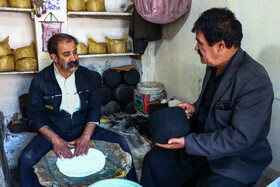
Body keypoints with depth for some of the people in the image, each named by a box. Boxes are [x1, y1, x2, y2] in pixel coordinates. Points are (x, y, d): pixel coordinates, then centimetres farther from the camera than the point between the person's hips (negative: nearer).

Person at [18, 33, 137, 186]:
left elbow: (95, 108, -2)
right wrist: (56, 140, -21)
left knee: (121, 144, -13)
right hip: (53, 133, -1)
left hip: (85, 130, 2)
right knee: (26, 159, -27)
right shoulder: (40, 81, -7)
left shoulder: (86, 76, -1)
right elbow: (36, 116, -7)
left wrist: (86, 136, -17)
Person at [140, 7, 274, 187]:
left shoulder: (255, 81, -24)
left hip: (235, 161, -6)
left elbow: (241, 137, -26)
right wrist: (194, 109, -3)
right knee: (154, 160, 0)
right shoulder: (214, 66, 3)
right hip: (201, 145, 7)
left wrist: (188, 142, -25)